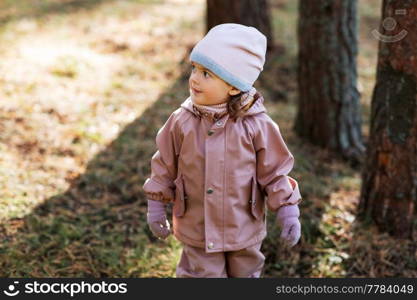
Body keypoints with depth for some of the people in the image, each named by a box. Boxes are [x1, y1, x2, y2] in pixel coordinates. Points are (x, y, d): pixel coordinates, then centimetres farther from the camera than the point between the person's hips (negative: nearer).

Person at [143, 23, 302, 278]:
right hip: (197, 228, 0)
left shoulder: (256, 125, -16)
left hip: (244, 230, 0)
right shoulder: (182, 122, -11)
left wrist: (288, 213, -8)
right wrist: (156, 208, 6)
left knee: (245, 273, 20)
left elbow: (273, 172, -7)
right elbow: (164, 166, 1)